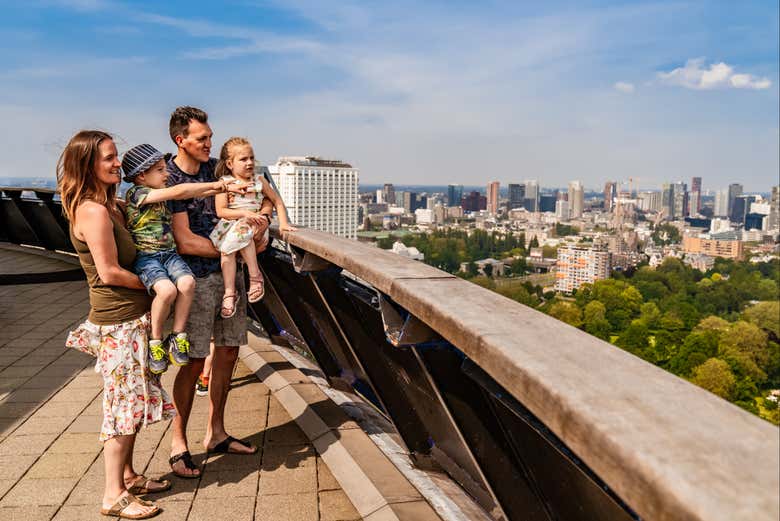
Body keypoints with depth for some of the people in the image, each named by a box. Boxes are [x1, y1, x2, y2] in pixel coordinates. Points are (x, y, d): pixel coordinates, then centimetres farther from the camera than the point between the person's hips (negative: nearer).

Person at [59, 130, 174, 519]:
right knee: (126, 403, -1)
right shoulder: (94, 212, -18)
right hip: (119, 322, -9)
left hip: (129, 317, 9)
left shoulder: (107, 206, 12)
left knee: (133, 400, 17)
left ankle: (127, 476, 31)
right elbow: (110, 272, -20)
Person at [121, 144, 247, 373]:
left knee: (187, 282, -23)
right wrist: (214, 185, -14)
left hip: (169, 253, 6)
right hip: (145, 257, -6)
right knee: (167, 289, -31)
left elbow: (193, 193, 16)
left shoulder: (161, 194, 15)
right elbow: (178, 192, -19)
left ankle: (177, 336, -8)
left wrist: (224, 188, 4)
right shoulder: (136, 193, -9)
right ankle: (156, 341, -8)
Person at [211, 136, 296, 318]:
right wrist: (244, 213, -18)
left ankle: (255, 276, -24)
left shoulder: (259, 180, 11)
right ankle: (230, 293, -23)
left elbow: (277, 201, 17)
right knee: (226, 250, -30)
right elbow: (220, 211, -5)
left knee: (242, 230, -34)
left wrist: (283, 223, 2)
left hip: (255, 228, 0)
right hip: (228, 228, 0)